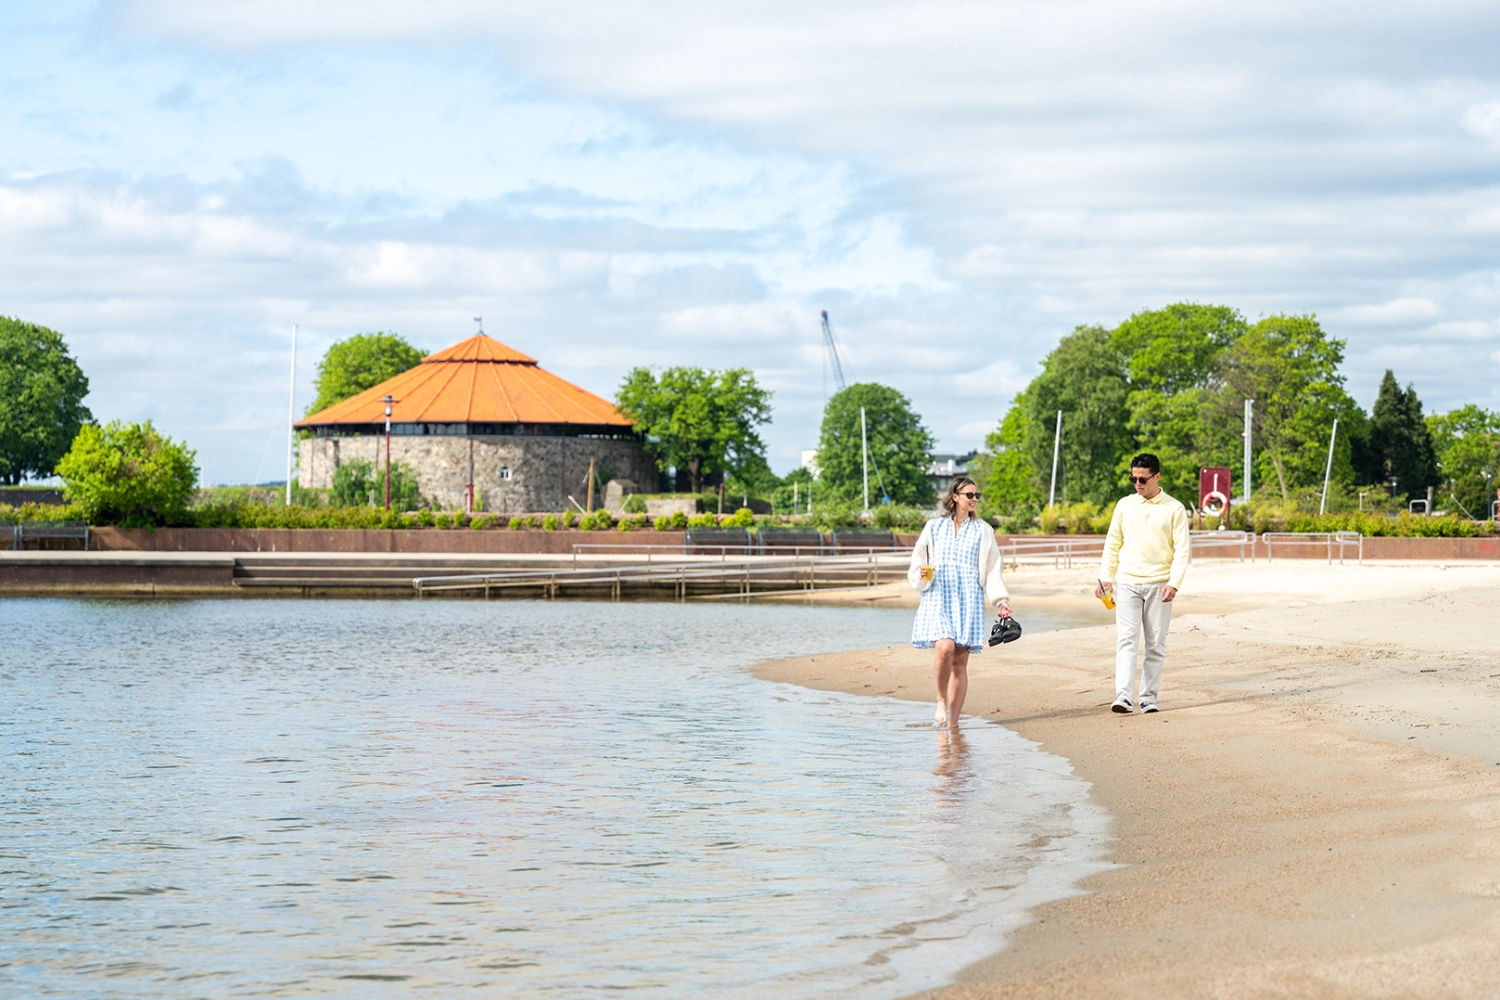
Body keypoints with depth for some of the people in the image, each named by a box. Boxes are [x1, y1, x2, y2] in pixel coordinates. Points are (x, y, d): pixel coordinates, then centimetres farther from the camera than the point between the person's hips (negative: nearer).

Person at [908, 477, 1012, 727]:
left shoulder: (983, 531, 11)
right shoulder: (934, 527, 10)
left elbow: (992, 570, 9)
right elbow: (917, 562, 15)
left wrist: (1000, 599, -2)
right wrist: (922, 574, -7)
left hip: (968, 601, 1)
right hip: (938, 598, -1)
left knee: (960, 660, -3)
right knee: (944, 647, -24)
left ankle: (952, 722, 3)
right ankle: (941, 701, -1)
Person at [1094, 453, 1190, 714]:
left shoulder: (1174, 509, 2)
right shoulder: (1124, 506, 9)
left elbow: (1182, 550, -3)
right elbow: (1112, 544, 13)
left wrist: (1174, 583, -15)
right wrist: (1105, 577, 2)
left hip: (1159, 584, -1)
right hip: (1127, 582, 1)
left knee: (1156, 644, 3)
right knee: (1126, 640, -10)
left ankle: (1148, 697, 9)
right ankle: (1123, 696, -18)